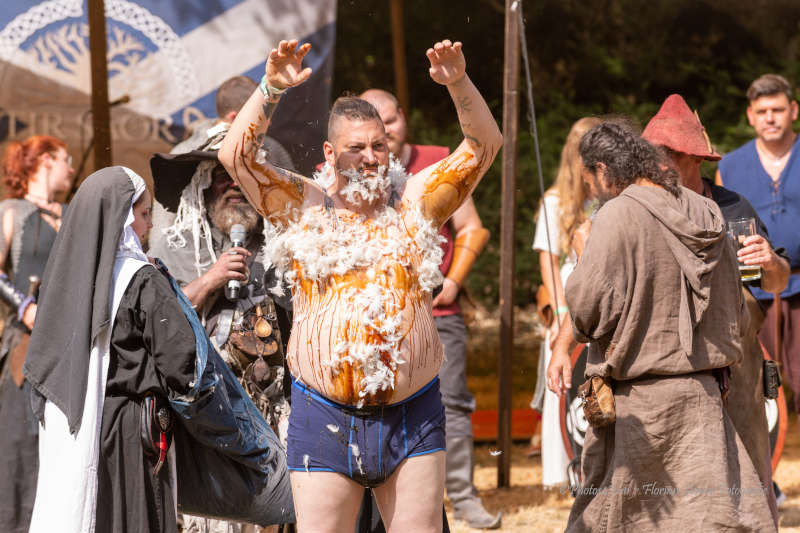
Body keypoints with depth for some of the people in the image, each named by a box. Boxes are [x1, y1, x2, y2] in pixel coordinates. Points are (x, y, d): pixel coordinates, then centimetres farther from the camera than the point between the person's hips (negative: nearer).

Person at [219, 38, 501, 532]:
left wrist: (459, 83, -16)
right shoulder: (303, 207, 4)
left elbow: (485, 143, 1)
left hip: (413, 416, 1)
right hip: (325, 417, -1)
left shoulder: (416, 203, 7)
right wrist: (271, 88, -18)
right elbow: (236, 154, -6)